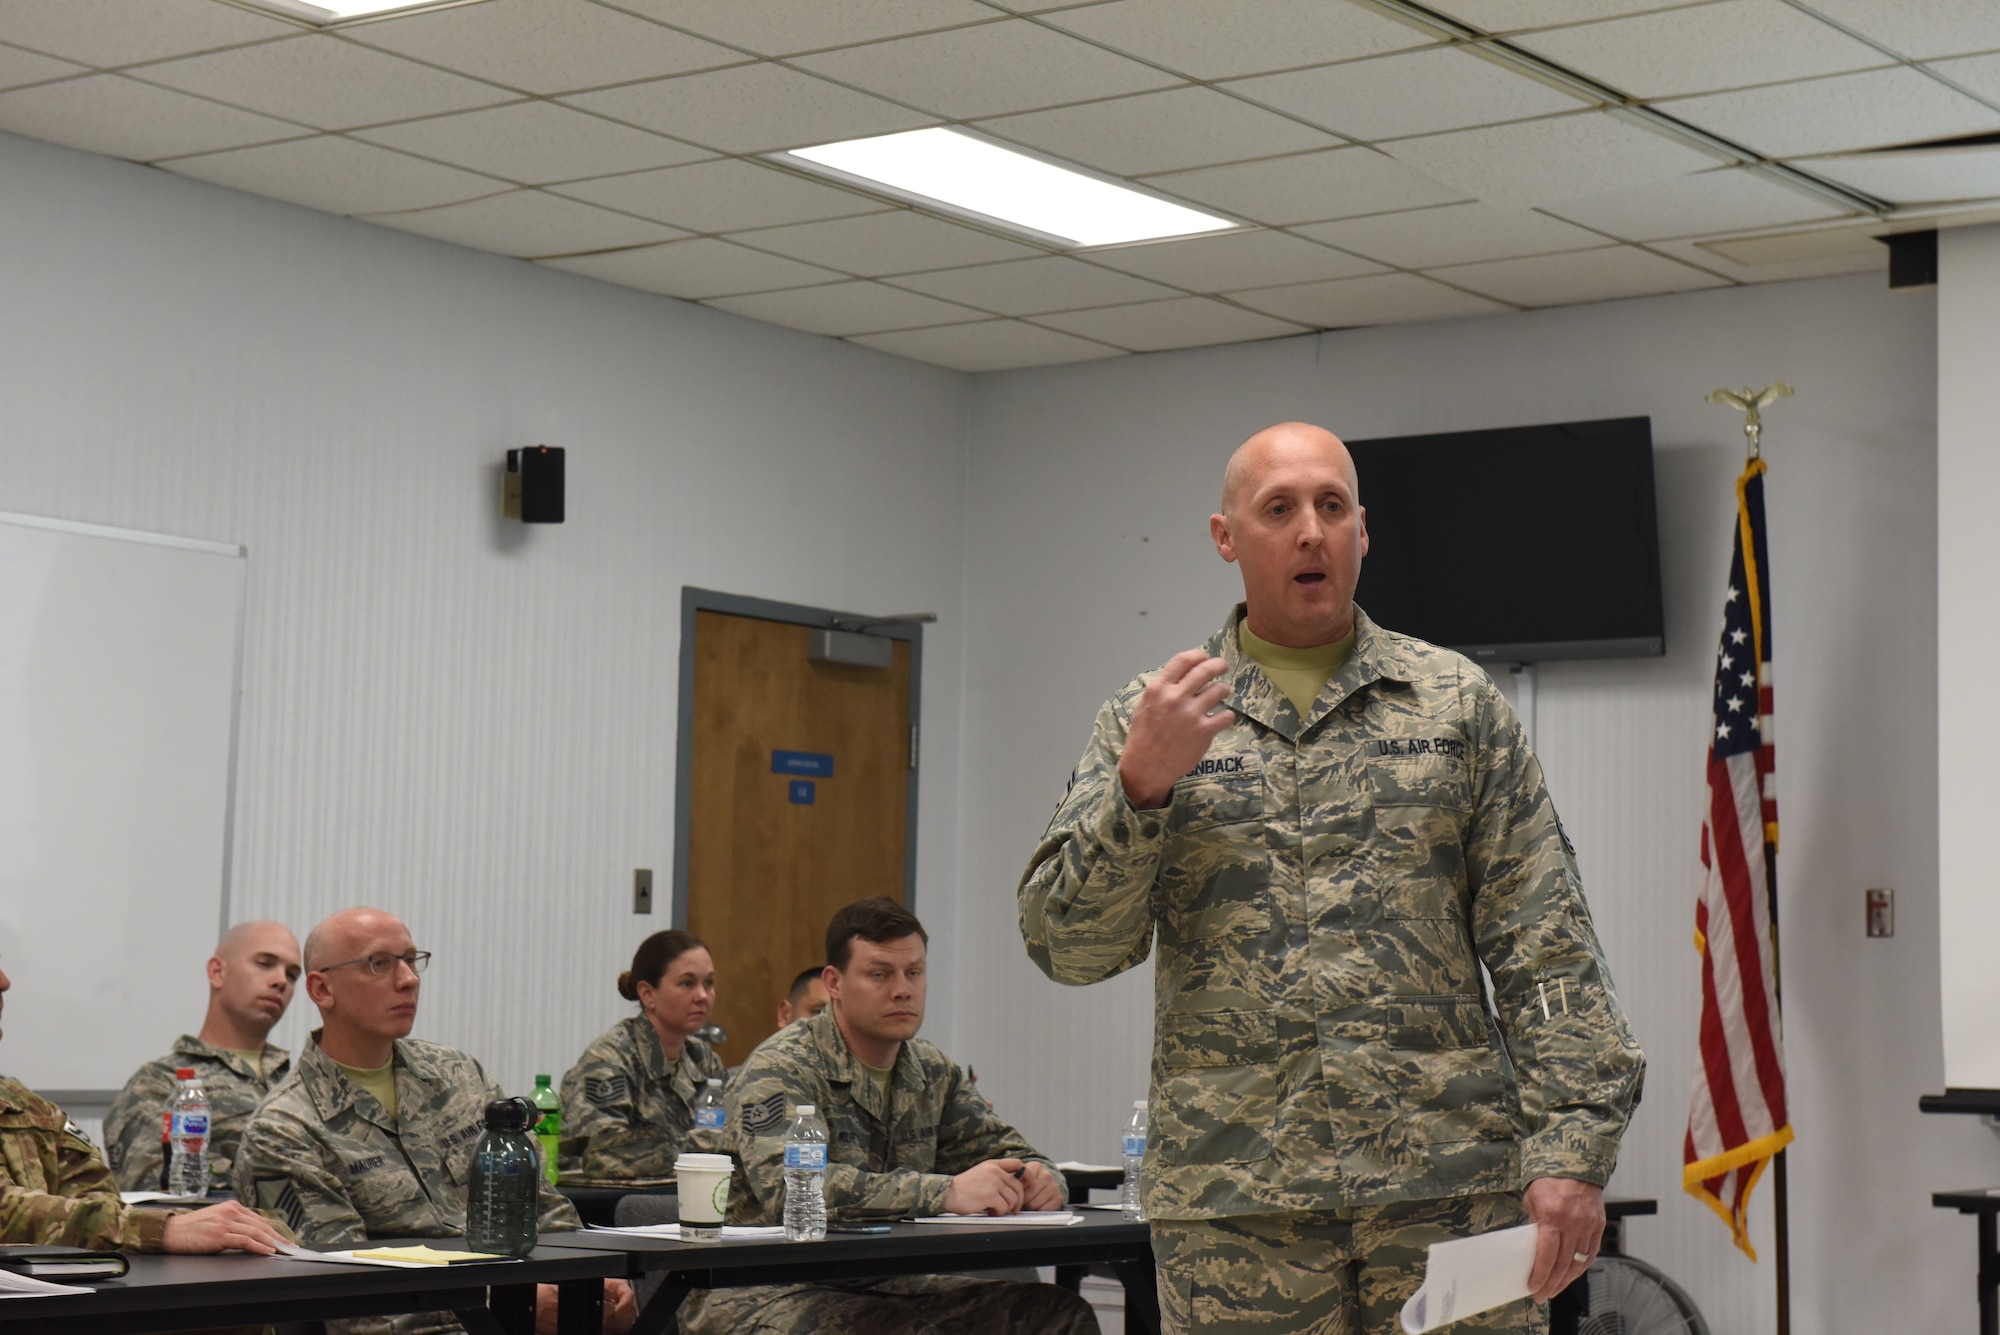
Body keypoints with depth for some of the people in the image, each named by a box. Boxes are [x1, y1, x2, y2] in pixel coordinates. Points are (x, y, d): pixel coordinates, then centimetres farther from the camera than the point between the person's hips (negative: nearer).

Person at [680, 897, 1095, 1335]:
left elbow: (1005, 1151, 20)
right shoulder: (780, 1069, -11)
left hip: (884, 1287, 7)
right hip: (770, 1293, -7)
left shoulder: (932, 1073, 12)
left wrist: (1039, 1179, -7)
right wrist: (947, 1192, -31)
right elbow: (784, 1186, -28)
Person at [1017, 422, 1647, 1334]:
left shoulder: (1455, 701, 10)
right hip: (1234, 1209, 0)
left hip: (1450, 1187, 0)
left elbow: (1544, 948, 5)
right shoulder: (1148, 718, 10)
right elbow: (1066, 945, 3)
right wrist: (1140, 788, -12)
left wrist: (1568, 1146, -5)